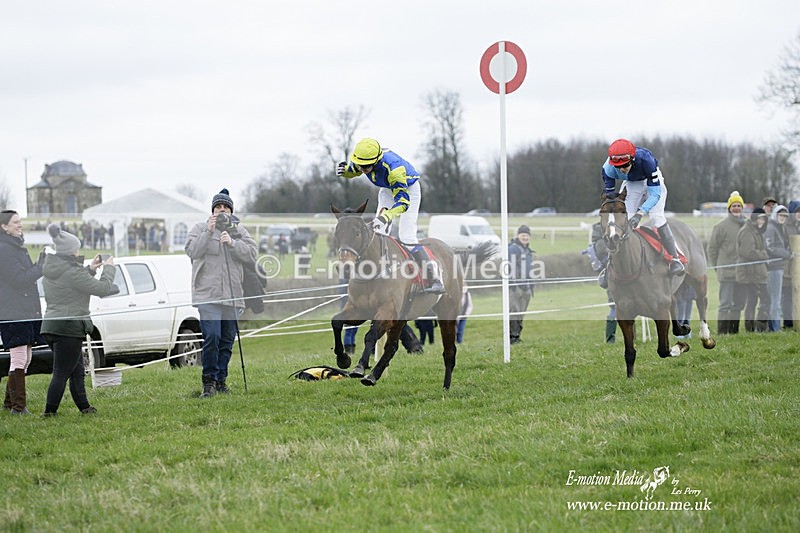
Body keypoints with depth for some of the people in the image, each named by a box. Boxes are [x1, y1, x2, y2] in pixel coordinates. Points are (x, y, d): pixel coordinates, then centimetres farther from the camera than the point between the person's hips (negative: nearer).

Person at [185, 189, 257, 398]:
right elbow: (191, 249, -7)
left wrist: (232, 243, -12)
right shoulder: (200, 228, 6)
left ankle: (221, 380, 17)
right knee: (212, 337, -14)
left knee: (227, 340, 7)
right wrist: (208, 232, -15)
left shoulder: (240, 231, 12)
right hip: (208, 294, -4)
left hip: (232, 295, 4)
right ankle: (209, 381, -4)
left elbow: (252, 255, 1)